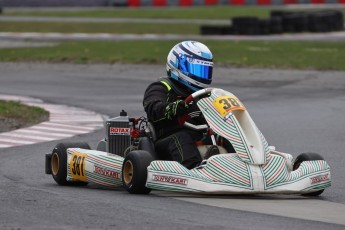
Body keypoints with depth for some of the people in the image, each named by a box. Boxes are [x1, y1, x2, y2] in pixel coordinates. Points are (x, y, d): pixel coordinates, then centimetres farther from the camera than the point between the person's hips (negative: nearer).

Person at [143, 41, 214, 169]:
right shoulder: (161, 88, 9)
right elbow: (154, 109, -12)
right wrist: (180, 106, -31)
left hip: (200, 141, 4)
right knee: (181, 137, -36)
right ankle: (194, 167, -62)